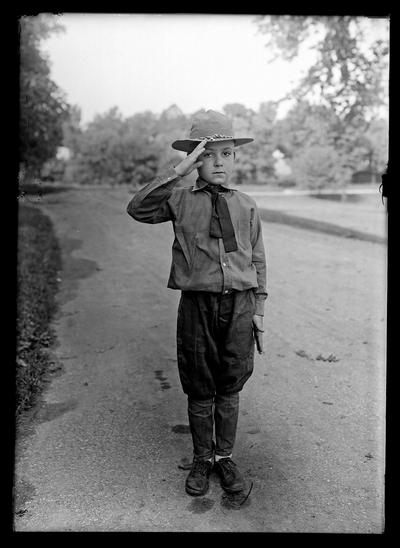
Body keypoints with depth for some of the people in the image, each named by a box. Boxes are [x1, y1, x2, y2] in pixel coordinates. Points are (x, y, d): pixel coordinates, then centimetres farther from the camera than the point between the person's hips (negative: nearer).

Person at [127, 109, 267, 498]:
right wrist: (179, 170, -20)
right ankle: (202, 459, 32)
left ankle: (225, 457, 32)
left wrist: (258, 309, 7)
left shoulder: (246, 205, 8)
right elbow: (137, 209, -17)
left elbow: (257, 260, 10)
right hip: (197, 304, -1)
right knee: (199, 390, 11)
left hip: (239, 305, 2)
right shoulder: (180, 200, 1)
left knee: (229, 389, 13)